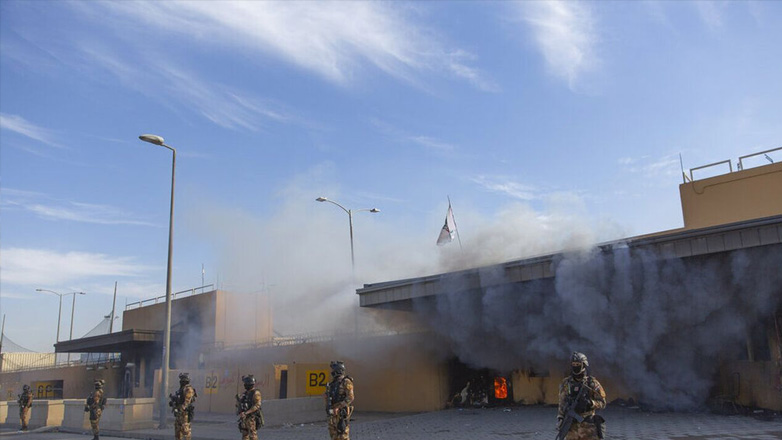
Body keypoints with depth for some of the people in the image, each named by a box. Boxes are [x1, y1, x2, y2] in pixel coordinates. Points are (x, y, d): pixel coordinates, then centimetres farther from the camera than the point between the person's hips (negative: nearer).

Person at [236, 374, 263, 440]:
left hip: (252, 418, -8)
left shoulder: (256, 392, -12)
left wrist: (246, 413, -26)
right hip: (244, 418, 8)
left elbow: (257, 405, -22)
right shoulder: (246, 393, 14)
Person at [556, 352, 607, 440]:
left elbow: (602, 403, 0)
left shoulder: (592, 383, -2)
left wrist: (591, 403, -18)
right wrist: (560, 419, 1)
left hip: (588, 424, -2)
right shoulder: (566, 383, 6)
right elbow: (562, 404, 11)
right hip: (571, 424, 2)